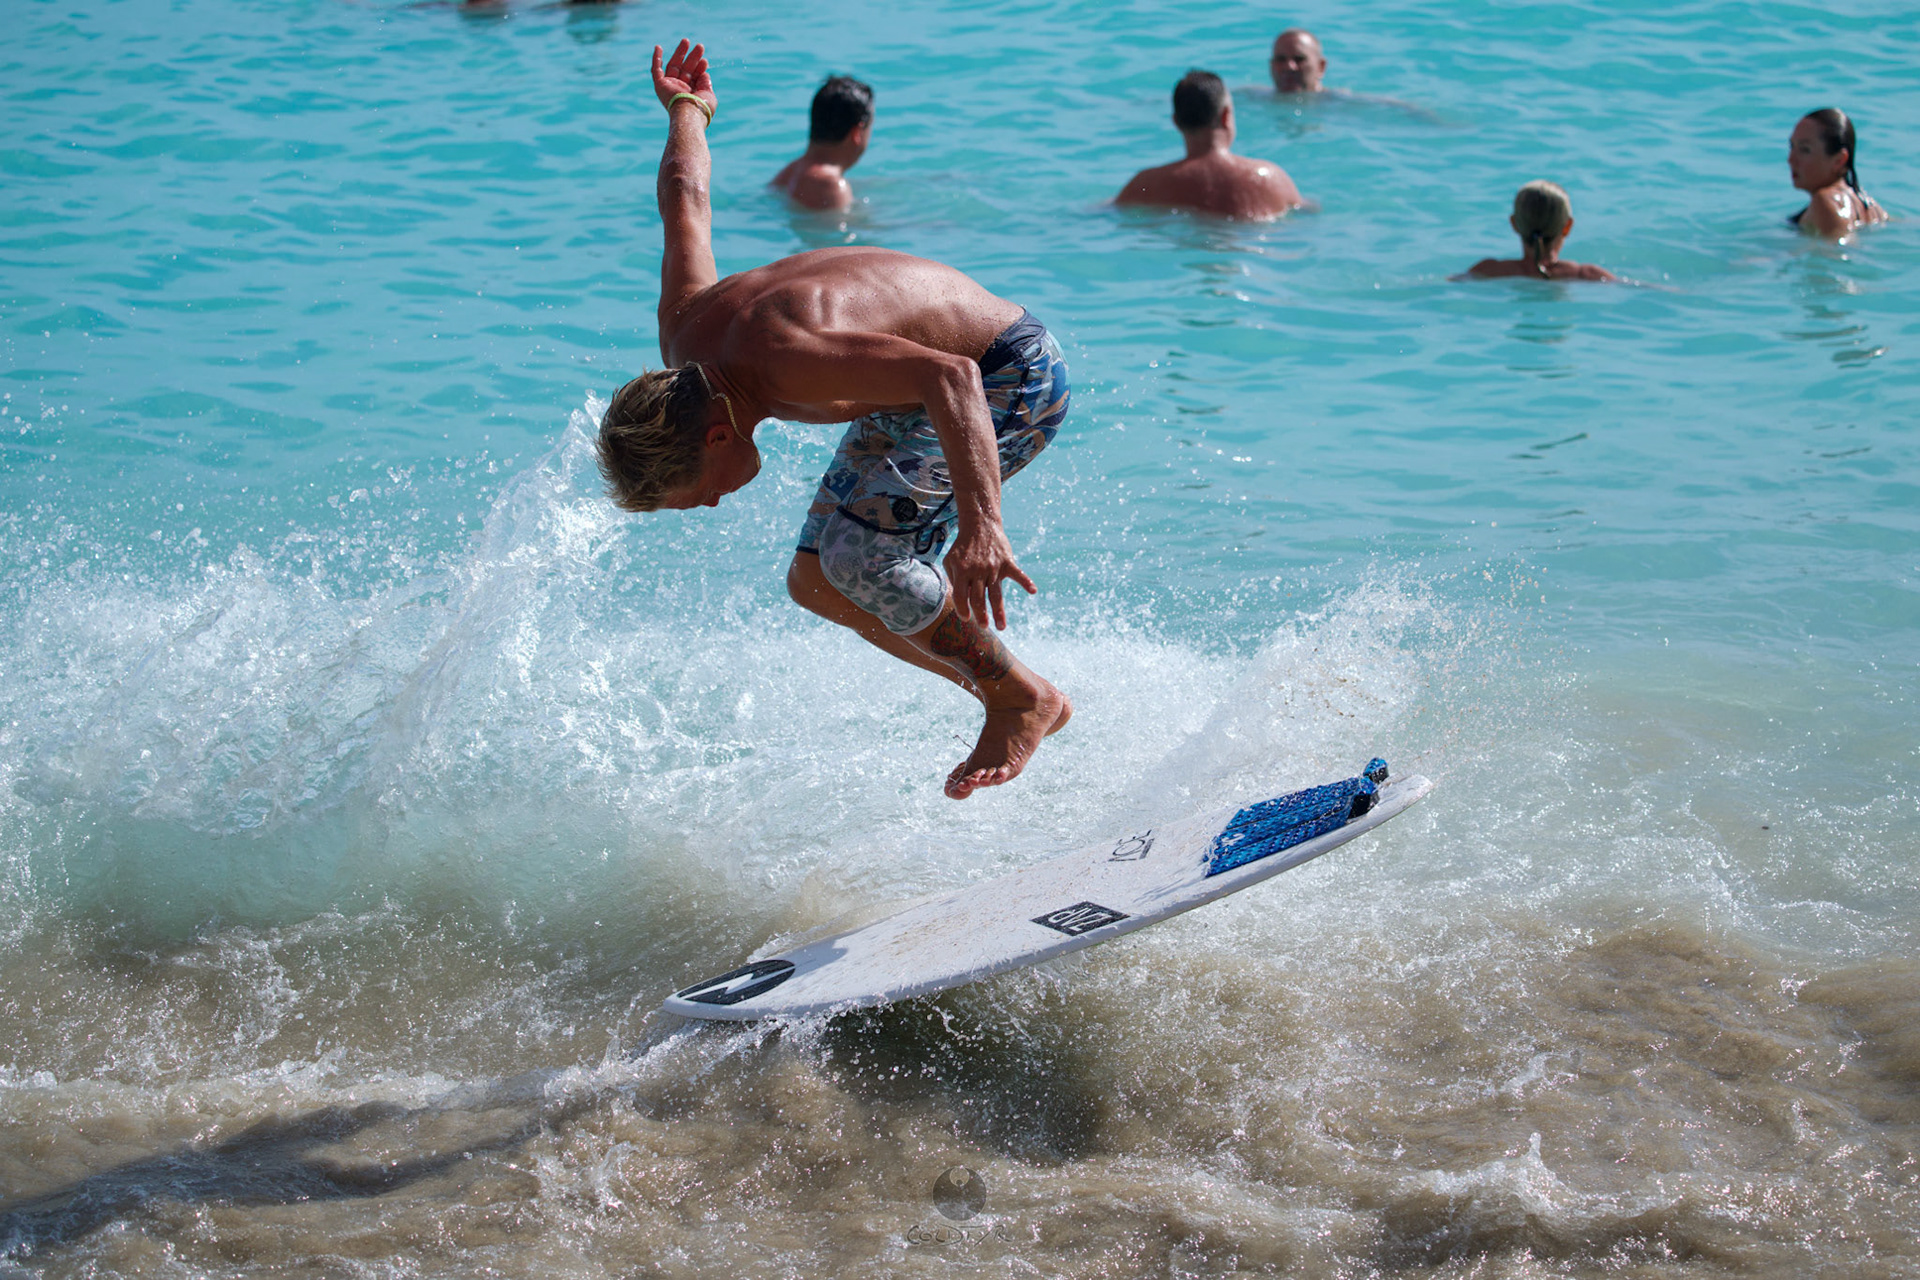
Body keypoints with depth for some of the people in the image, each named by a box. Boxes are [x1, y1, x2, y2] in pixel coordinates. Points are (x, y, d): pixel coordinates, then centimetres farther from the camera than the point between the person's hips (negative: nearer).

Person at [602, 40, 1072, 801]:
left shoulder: (787, 363, -38)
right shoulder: (683, 338, -11)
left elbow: (949, 378, -48)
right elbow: (684, 200, 6)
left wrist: (981, 527, -61)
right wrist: (686, 110, 28)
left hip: (1007, 378, -10)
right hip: (919, 378, 10)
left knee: (858, 554, -26)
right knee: (818, 584, 3)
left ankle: (1021, 700, -11)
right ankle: (1006, 702, 9)